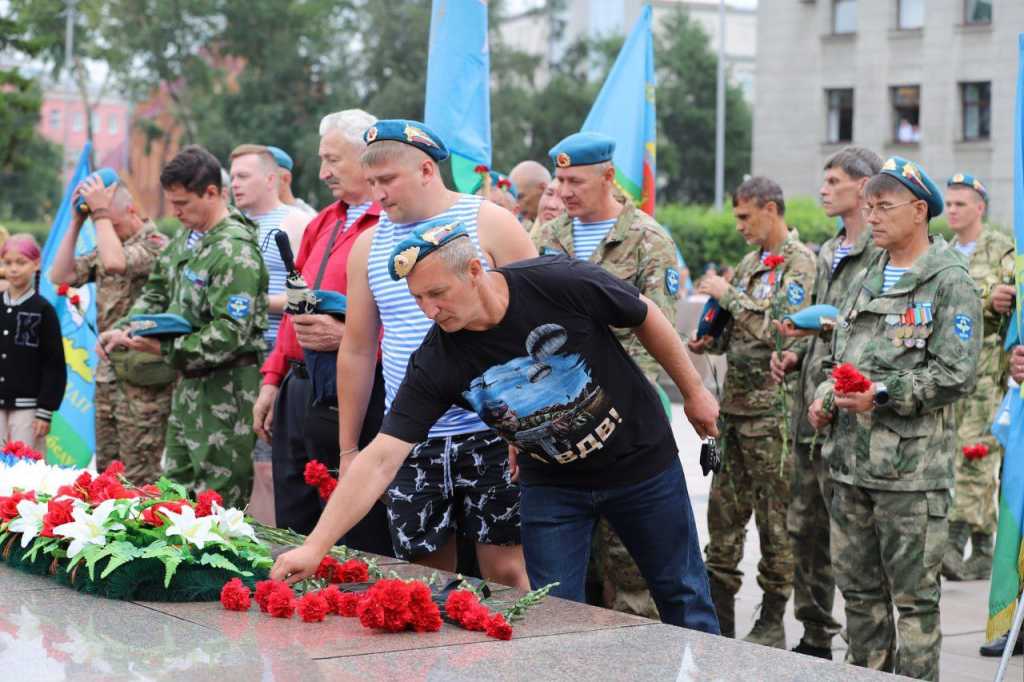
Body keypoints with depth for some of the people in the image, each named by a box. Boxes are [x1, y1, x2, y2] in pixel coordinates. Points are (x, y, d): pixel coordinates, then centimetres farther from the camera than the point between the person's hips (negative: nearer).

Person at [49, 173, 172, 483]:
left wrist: (100, 212, -16)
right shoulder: (106, 248, 15)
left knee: (139, 478, -6)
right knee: (106, 473, 11)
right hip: (108, 372, 8)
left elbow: (115, 262, -29)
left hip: (143, 377, -8)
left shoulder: (156, 245, -11)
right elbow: (60, 275, 10)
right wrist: (76, 222, 5)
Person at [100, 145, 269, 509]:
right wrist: (124, 329, 3)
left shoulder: (235, 251, -18)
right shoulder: (185, 240, 12)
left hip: (225, 387, -10)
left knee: (219, 503, -4)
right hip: (189, 383, 10)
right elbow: (156, 294, 21)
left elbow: (232, 332, -24)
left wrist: (166, 349, -22)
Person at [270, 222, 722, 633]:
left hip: (642, 463, -1)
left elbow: (645, 315, -9)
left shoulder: (562, 283, -27)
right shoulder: (436, 362, -21)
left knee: (682, 597, 11)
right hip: (551, 481, 2)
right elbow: (380, 459, -24)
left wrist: (693, 390, 2)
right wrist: (315, 547, -31)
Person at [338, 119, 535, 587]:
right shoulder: (369, 245, 10)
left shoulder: (490, 224, -2)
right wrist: (348, 449, 13)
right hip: (411, 441, 4)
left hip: (491, 435, -4)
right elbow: (357, 350, 14)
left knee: (505, 569, -2)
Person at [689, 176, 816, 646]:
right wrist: (712, 342, 5)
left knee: (775, 517, 0)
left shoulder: (798, 263, -9)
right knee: (724, 510, 10)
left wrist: (729, 294, -11)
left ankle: (772, 623, 8)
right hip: (736, 401, 8)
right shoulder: (750, 263, 17)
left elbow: (780, 330, -19)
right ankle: (719, 620, 18)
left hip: (773, 405, -8)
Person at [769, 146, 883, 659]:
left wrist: (827, 327, -22)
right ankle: (814, 637, 26)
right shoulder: (828, 254, 18)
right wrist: (796, 356, 12)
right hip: (810, 410, 9)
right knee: (805, 528, 14)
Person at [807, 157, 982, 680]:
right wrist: (825, 399, 5)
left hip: (911, 466, -7)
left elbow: (955, 375, -14)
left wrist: (884, 395, -20)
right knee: (858, 588, 14)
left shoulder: (950, 283, -7)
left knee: (913, 594, -1)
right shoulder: (867, 279, 16)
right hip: (851, 460, 7)